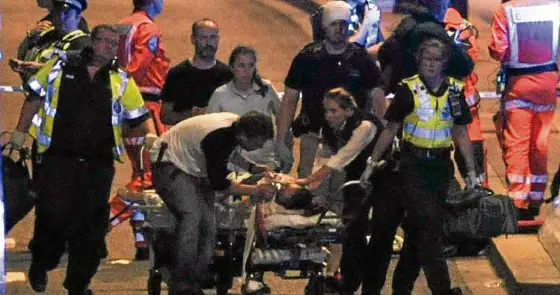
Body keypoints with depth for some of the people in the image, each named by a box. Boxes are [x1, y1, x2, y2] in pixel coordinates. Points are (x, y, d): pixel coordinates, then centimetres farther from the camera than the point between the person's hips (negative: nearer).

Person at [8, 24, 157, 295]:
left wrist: (152, 136, -6)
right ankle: (40, 266, 17)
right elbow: (34, 99, 12)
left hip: (98, 163, 2)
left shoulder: (121, 80, 11)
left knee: (91, 223, 2)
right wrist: (20, 133, 6)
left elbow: (140, 116, 12)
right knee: (53, 214, -9)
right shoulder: (59, 67, 7)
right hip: (57, 158, -2)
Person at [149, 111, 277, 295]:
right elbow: (218, 184, -26)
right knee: (191, 216, -25)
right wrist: (256, 190, -22)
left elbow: (232, 157, 13)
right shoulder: (217, 138, -35)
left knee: (208, 223, -3)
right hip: (169, 164, -9)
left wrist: (258, 169, 1)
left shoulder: (238, 124, -9)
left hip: (194, 168, 9)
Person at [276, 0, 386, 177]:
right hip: (314, 137, -1)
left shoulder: (362, 60, 4)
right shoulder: (307, 58, 3)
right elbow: (289, 101, 6)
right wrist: (281, 142, -1)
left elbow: (378, 102, 6)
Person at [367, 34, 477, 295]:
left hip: (440, 166, 4)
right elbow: (391, 129, 1)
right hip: (414, 166, -4)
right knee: (429, 227, -12)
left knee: (417, 229, 10)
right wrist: (373, 160, -2)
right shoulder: (408, 90, -6)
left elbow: (460, 133, 11)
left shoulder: (454, 90, 4)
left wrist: (471, 170, 10)